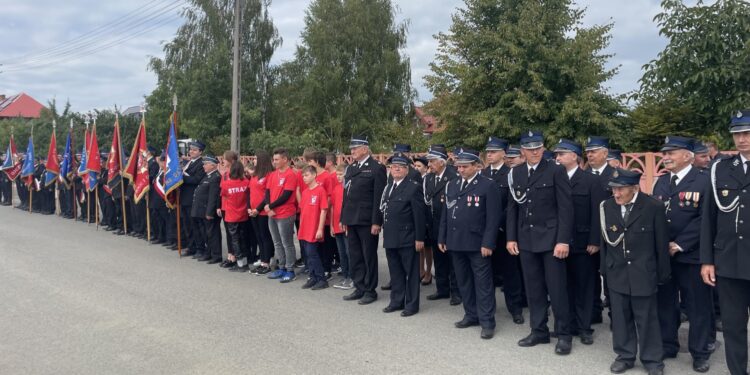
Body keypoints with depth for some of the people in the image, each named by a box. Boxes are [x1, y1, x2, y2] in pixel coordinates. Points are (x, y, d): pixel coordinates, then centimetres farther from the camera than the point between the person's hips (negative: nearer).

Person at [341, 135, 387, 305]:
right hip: (352, 220, 7)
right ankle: (359, 288, 23)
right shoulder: (350, 168, 14)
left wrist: (376, 222, -16)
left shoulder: (377, 168, -8)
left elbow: (379, 197, -12)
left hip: (367, 221, -7)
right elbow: (346, 194, 16)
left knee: (369, 257, 4)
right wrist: (344, 218, 12)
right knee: (355, 257, 12)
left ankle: (370, 290, 14)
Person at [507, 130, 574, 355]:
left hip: (551, 238, -4)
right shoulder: (516, 173, 8)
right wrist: (511, 238, 6)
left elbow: (565, 208, -9)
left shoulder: (556, 171, -6)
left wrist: (563, 240, -14)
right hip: (526, 239, 5)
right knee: (533, 288, 11)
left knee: (557, 289, 2)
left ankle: (563, 335, 15)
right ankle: (539, 331, 23)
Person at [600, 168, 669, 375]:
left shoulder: (653, 207, -12)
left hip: (643, 274, -3)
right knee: (621, 317, 12)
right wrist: (605, 269, 10)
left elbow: (661, 244, -5)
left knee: (647, 318, 7)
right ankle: (625, 356, 27)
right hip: (616, 274, 3)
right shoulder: (607, 206, -1)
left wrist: (662, 274, -2)